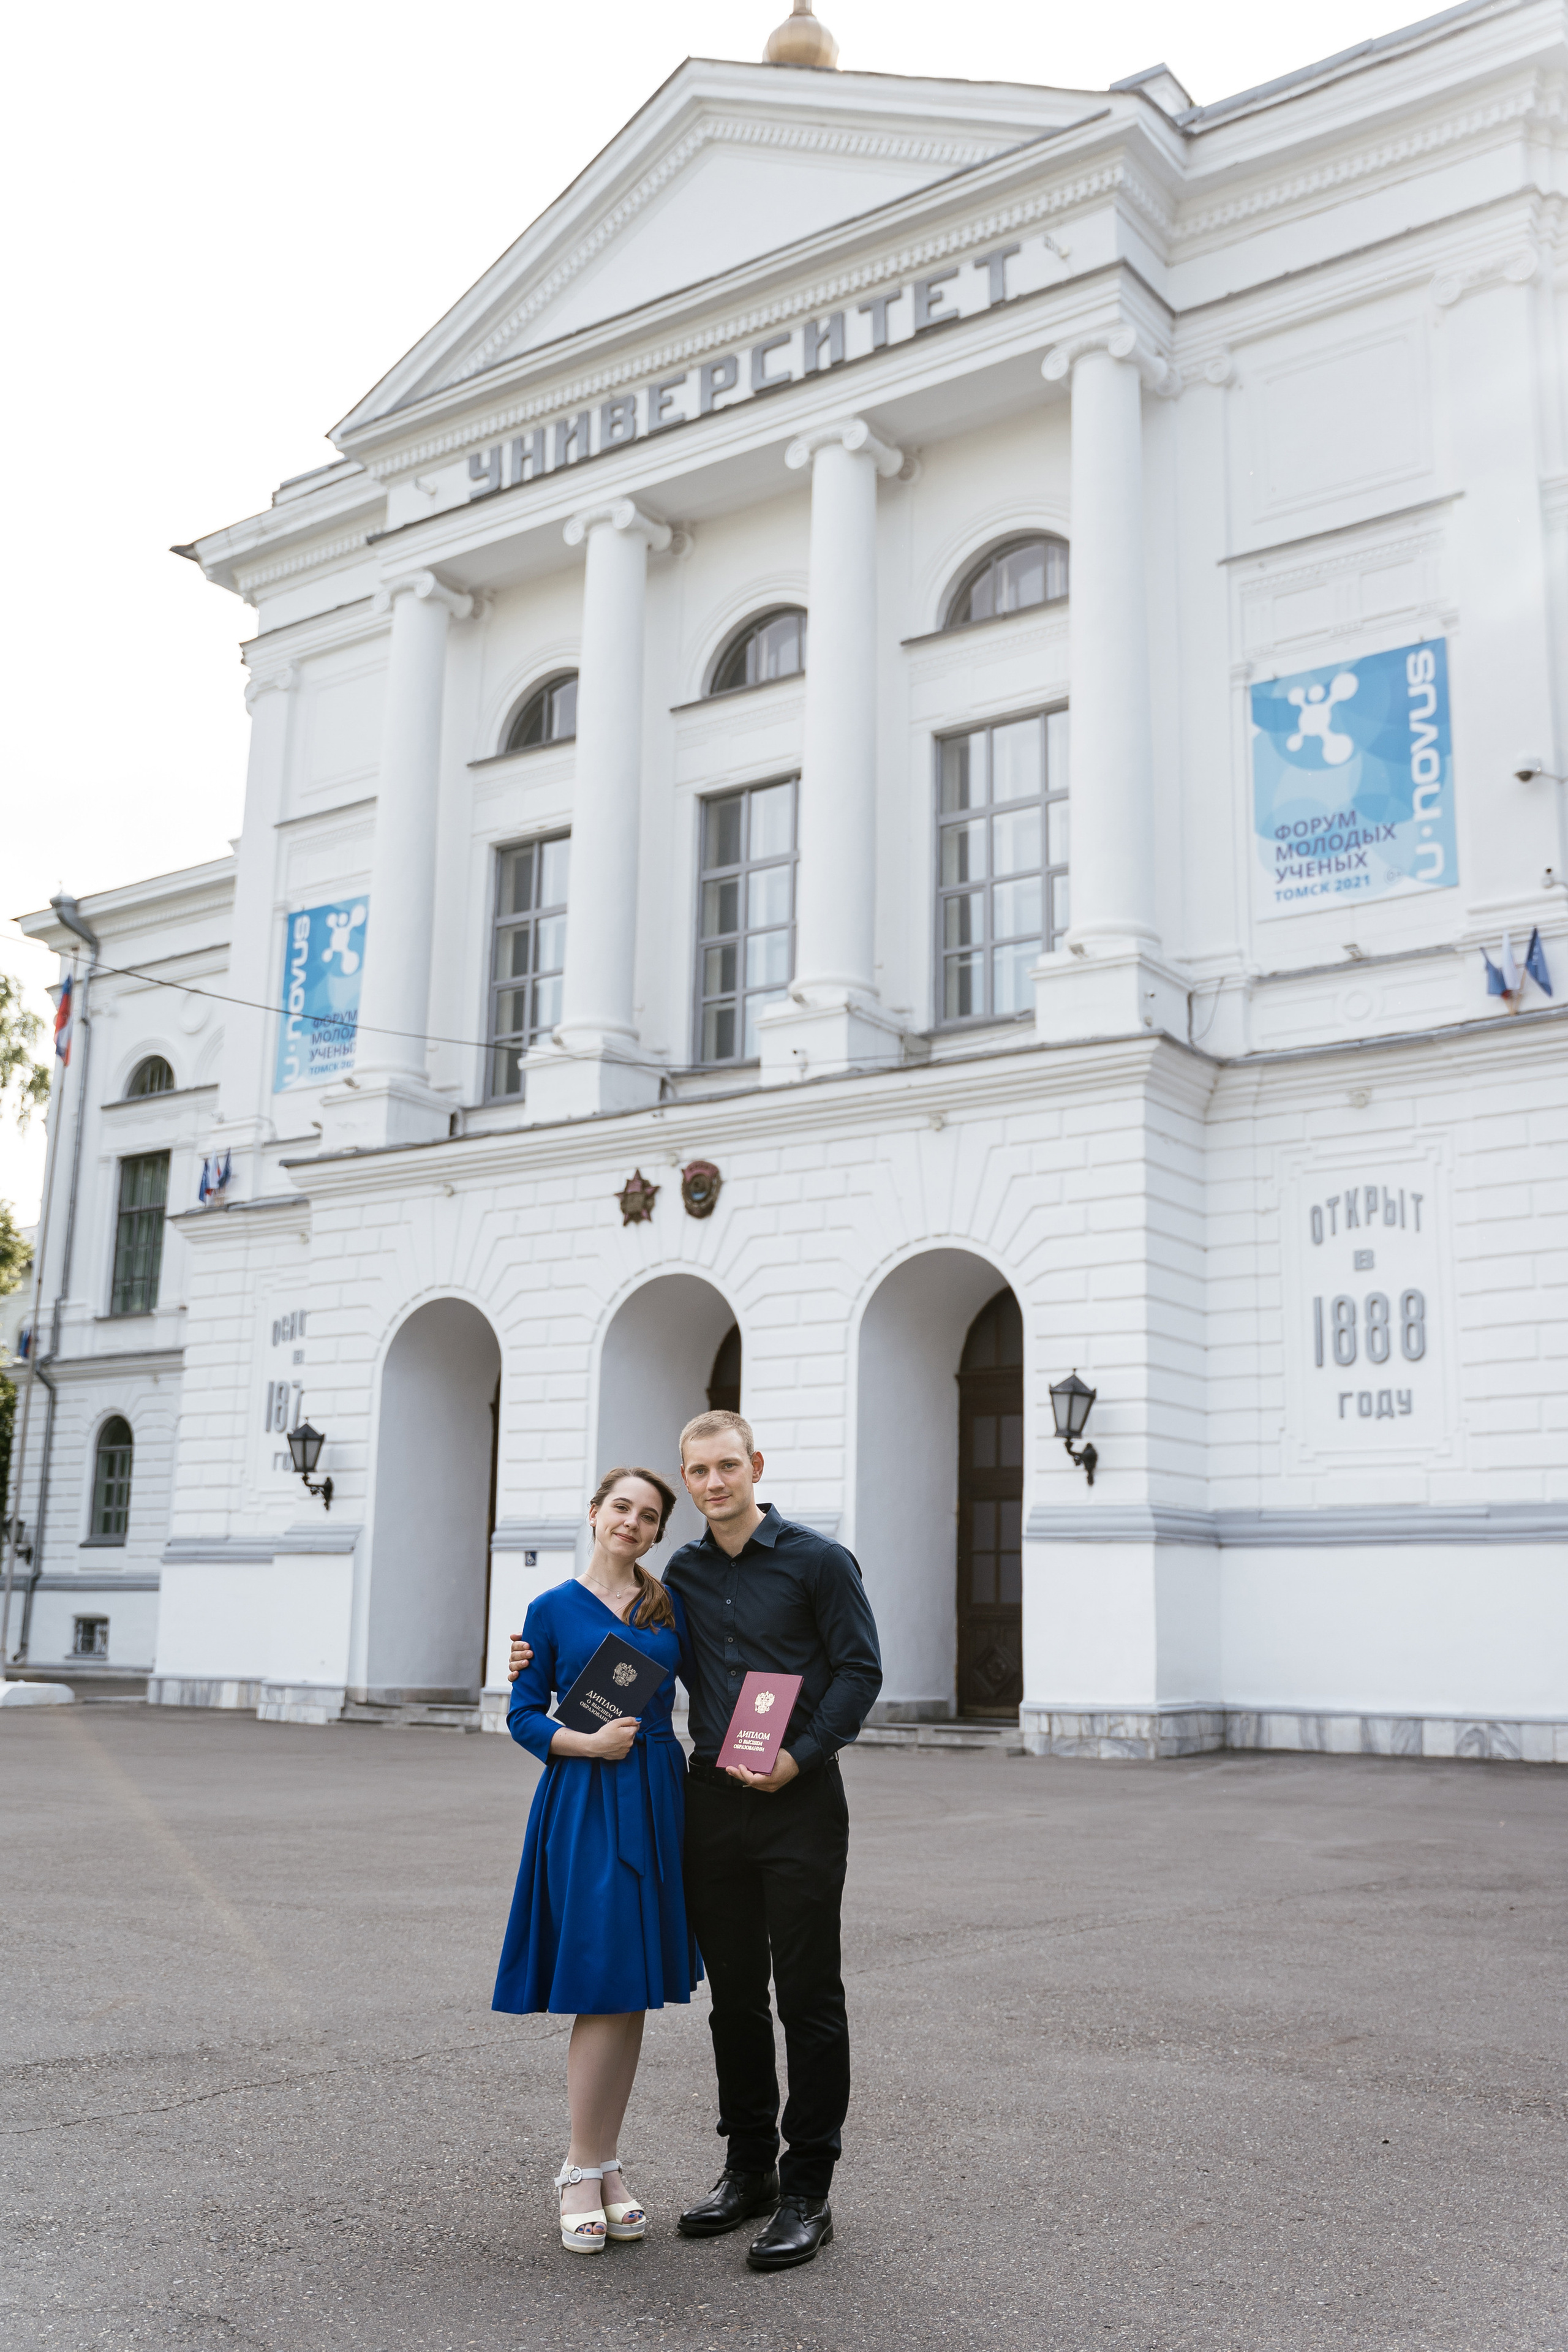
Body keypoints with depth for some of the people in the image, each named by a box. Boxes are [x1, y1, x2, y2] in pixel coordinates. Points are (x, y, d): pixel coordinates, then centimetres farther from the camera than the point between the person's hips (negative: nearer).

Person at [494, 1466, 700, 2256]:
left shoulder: (668, 1607, 9)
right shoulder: (553, 1610, 1)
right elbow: (524, 1716, 0)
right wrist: (589, 1743, -13)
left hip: (655, 1802, 4)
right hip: (583, 1805, -4)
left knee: (633, 1990, 7)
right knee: (603, 1988, -7)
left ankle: (605, 2163, 19)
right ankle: (581, 2170, 6)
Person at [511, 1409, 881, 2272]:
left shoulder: (818, 1561, -4)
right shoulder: (682, 1575, 10)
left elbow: (859, 1670, -6)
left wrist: (800, 1756, -16)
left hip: (798, 1801, -5)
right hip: (710, 1803, 5)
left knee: (808, 1998, 0)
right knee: (733, 1996, 12)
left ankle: (808, 2193, 8)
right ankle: (749, 2169, 26)